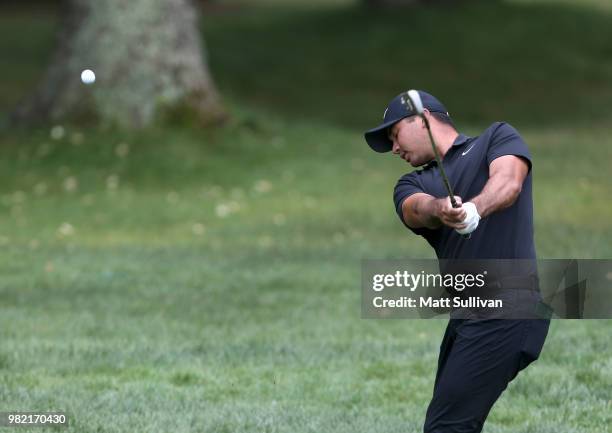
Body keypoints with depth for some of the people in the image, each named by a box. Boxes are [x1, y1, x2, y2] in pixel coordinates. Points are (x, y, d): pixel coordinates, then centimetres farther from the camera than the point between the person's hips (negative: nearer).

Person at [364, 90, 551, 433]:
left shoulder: (498, 137, 8)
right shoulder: (413, 185, 20)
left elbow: (508, 182, -13)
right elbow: (418, 208, -4)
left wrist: (475, 208, -35)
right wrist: (440, 209, -29)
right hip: (466, 315, 7)